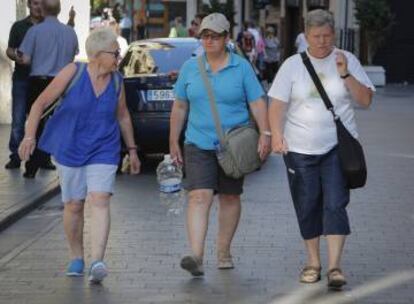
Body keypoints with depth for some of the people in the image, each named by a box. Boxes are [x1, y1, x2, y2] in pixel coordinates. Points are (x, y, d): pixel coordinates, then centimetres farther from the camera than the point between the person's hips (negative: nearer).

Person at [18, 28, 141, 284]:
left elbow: (123, 116, 14)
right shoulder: (73, 73, -11)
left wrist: (132, 149, 16)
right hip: (70, 150, -1)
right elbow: (41, 103, -9)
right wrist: (30, 136, -18)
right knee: (74, 205, 7)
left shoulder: (116, 81, -1)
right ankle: (76, 258, 26)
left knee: (100, 201, -16)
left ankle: (97, 262, -25)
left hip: (104, 150, 1)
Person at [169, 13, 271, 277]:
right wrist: (174, 141, 10)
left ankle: (224, 251, 26)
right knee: (199, 197, -14)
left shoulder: (241, 67, -1)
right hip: (199, 145, 0)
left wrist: (265, 134, -14)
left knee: (230, 197, 11)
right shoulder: (190, 68, 4)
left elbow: (258, 103, -3)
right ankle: (197, 257, -23)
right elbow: (180, 107, 10)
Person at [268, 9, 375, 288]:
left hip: (338, 147, -1)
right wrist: (276, 134, -19)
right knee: (307, 208, 7)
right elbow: (277, 103, -3)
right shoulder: (293, 65, 2)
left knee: (335, 204, -11)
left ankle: (334, 266, -12)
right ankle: (313, 262, 22)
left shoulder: (347, 61, 2)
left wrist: (345, 74, -14)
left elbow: (366, 100, -1)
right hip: (300, 149, 1)